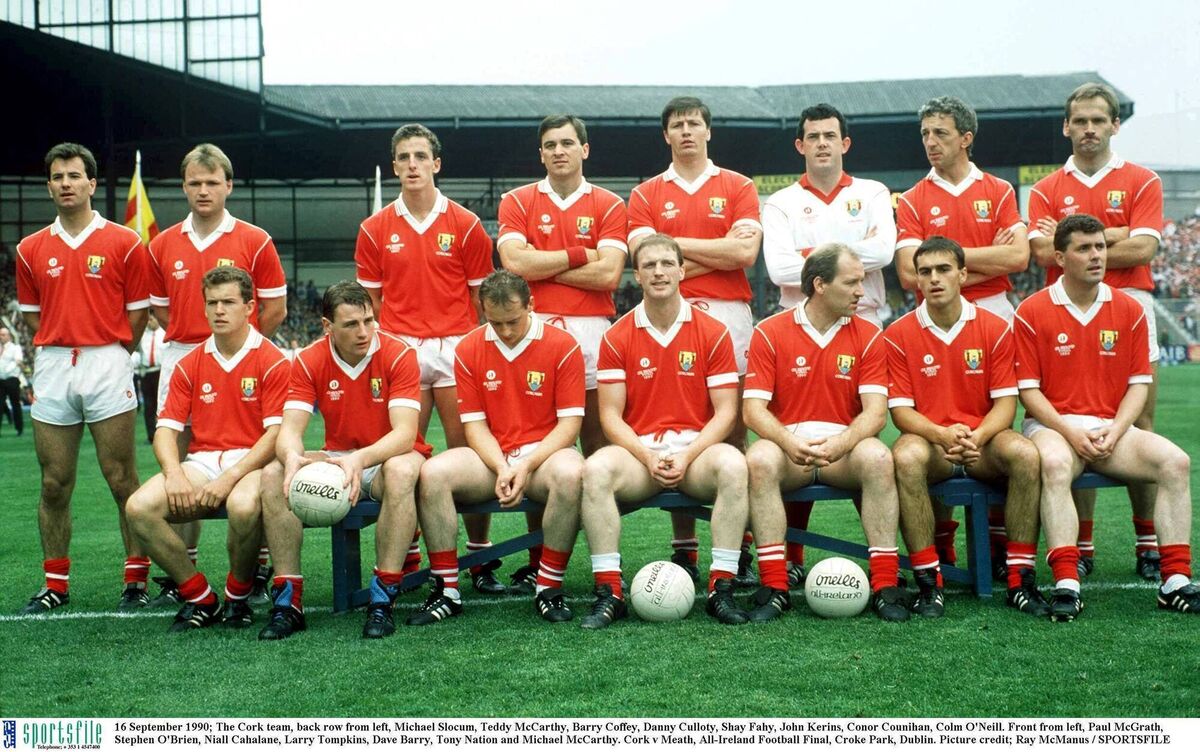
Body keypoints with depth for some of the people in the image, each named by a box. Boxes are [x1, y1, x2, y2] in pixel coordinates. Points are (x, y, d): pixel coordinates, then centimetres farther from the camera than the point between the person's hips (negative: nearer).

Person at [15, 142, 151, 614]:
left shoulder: (124, 243, 0)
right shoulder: (31, 249, 10)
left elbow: (138, 310, 3)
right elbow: (30, 314, 17)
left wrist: (109, 354, 0)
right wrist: (62, 344, 7)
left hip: (108, 365, -3)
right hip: (51, 368, 4)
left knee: (122, 480, -2)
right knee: (54, 484, 6)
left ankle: (136, 579, 6)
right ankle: (56, 584, 16)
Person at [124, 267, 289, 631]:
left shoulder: (272, 362, -2)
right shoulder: (189, 366, 12)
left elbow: (276, 432, -9)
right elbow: (166, 430, 8)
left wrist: (230, 477, -20)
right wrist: (174, 474, -14)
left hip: (252, 462, -4)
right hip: (201, 461, 4)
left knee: (243, 505, -39)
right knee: (139, 507, -22)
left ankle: (238, 597, -9)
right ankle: (200, 598, -6)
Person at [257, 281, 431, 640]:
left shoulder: (398, 355, -16)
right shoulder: (309, 361, -6)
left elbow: (404, 433, -25)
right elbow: (290, 428, -14)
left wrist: (361, 459, -45)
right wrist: (292, 457, -40)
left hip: (388, 458, -3)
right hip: (336, 459, 3)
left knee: (401, 471, -39)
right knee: (274, 474, -22)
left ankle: (383, 600, -33)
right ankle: (288, 600, -19)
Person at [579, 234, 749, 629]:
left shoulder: (713, 333, 3)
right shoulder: (617, 337, 5)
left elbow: (725, 411, -1)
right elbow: (610, 415, 1)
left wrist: (687, 457, -15)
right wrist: (647, 457, -15)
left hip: (697, 449, 0)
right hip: (638, 450, 1)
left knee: (733, 465, -34)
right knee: (596, 469, -31)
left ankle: (721, 589, -26)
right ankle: (609, 592, -26)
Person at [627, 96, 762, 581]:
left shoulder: (738, 187, 11)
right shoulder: (646, 195, 13)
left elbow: (745, 252, -3)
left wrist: (680, 243, 0)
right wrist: (717, 255, -3)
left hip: (729, 314, 0)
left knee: (733, 427, -2)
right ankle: (683, 548, 5)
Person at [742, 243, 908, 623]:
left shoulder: (868, 336, 4)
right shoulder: (770, 333, 1)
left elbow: (875, 409, -5)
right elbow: (754, 409, -6)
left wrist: (839, 444, -25)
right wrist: (790, 442, -26)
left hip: (844, 448, 1)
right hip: (787, 445, -1)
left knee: (877, 457, -31)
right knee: (759, 459, -33)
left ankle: (885, 584, -26)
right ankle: (774, 587, -29)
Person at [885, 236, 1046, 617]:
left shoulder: (995, 329, 3)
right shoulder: (898, 335, 0)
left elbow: (1005, 400, -1)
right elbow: (901, 409, -4)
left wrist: (977, 437, -22)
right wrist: (942, 435, -24)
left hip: (981, 441, 1)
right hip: (928, 439, -1)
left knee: (1025, 453, -30)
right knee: (906, 457, -36)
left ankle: (1021, 581, -22)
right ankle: (929, 583, -28)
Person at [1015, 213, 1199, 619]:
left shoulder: (1129, 310, 8)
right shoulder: (1032, 312, -3)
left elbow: (1139, 383, 7)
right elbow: (1028, 390, -4)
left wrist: (1114, 432, -9)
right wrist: (1070, 432, -16)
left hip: (1112, 429, 4)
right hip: (1052, 425, -4)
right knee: (1054, 464, -37)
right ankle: (1066, 584, -38)